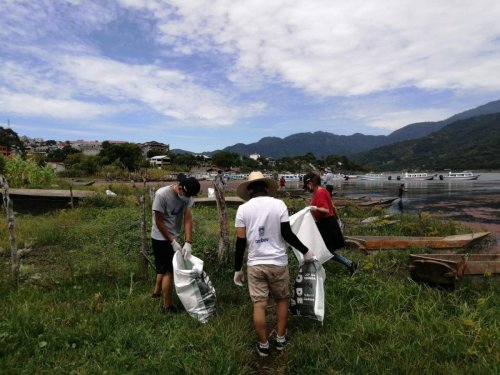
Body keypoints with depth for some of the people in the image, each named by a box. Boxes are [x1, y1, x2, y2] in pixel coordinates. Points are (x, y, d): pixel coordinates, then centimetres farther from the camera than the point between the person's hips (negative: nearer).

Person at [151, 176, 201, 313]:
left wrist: (188, 242, -17)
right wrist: (172, 242, -17)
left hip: (172, 238, 7)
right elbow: (159, 222, -21)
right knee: (169, 271, 0)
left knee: (163, 267, 25)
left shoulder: (186, 196, -9)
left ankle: (157, 291, 48)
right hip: (161, 239, -7)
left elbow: (188, 219, -10)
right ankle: (167, 306, 16)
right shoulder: (161, 195, -27)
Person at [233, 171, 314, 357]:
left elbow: (241, 241, -3)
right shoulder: (278, 204, -7)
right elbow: (287, 234, -7)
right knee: (282, 300, 20)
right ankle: (281, 340, 31)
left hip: (255, 264, 1)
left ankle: (263, 345, 22)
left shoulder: (243, 209, -3)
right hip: (278, 262, 0)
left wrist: (237, 269, 6)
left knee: (259, 305, 9)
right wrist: (305, 251, 8)